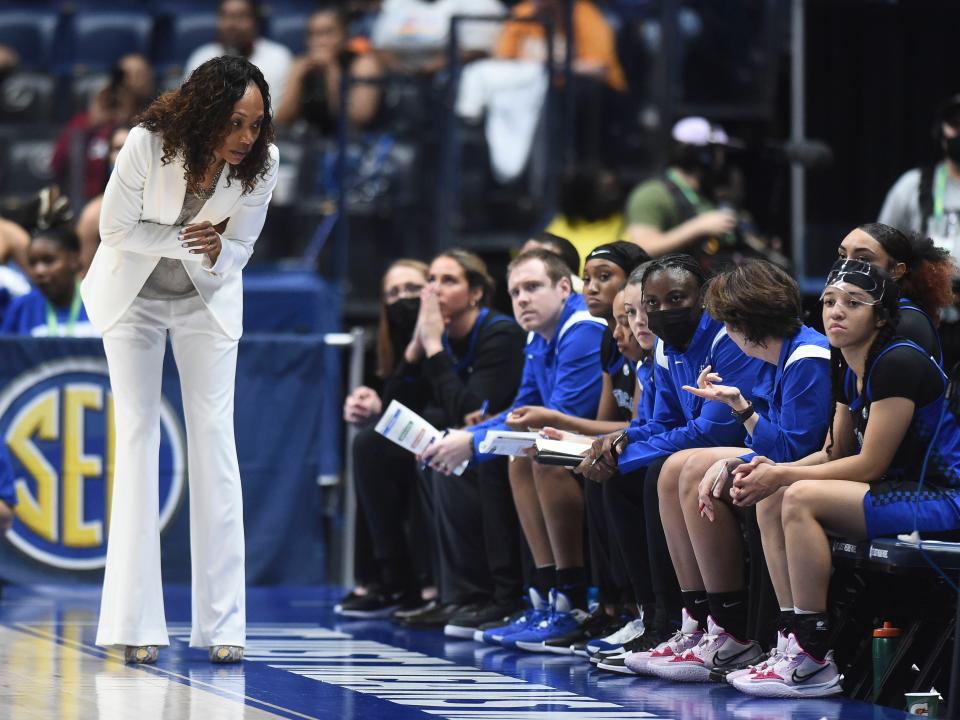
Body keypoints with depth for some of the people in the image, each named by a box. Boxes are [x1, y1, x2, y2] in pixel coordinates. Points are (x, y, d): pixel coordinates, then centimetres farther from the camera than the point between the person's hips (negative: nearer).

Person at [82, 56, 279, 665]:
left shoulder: (264, 162, -21)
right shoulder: (149, 145, -29)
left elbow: (239, 247, -9)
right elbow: (116, 228, -17)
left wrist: (215, 254, -30)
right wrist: (185, 240, -28)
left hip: (207, 300, 2)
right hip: (134, 296, -2)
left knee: (215, 439, -5)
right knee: (137, 437, -5)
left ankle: (222, 626, -5)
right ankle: (136, 626, -5)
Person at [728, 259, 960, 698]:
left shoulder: (899, 364, -17)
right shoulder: (850, 373, 12)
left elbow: (869, 465, -18)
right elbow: (834, 453, 15)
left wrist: (783, 476, -14)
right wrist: (774, 472, -4)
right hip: (901, 493, 10)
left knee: (801, 499, -23)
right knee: (771, 503, 0)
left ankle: (815, 662, -22)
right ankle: (796, 643, -5)